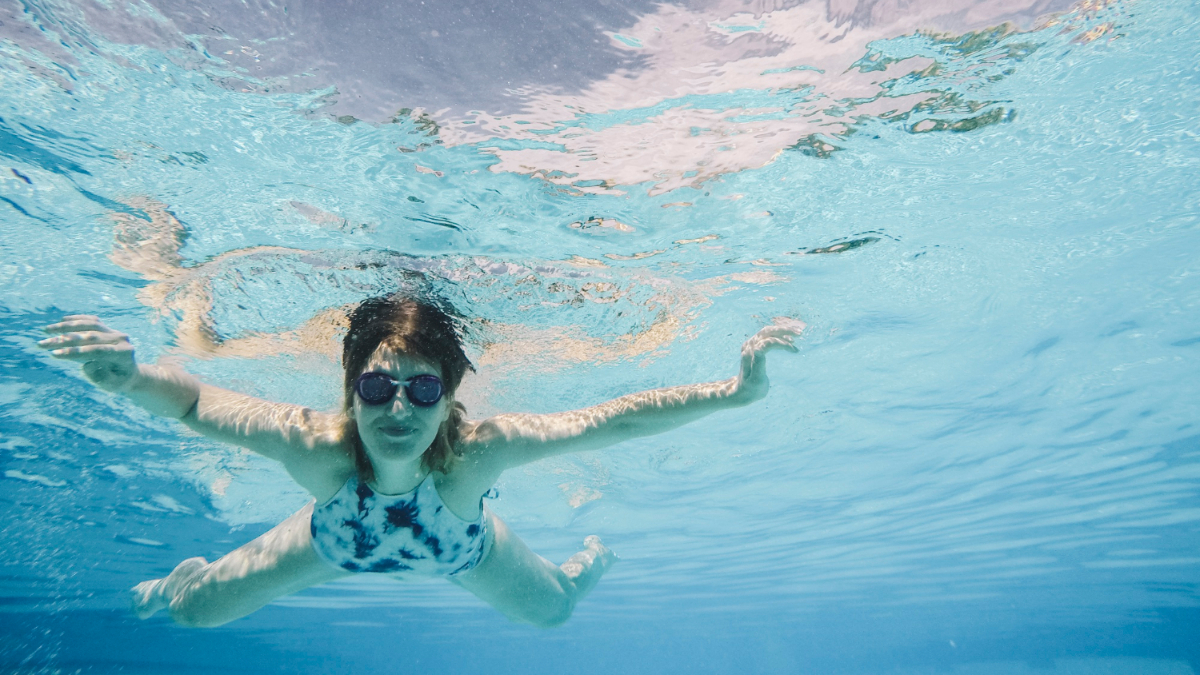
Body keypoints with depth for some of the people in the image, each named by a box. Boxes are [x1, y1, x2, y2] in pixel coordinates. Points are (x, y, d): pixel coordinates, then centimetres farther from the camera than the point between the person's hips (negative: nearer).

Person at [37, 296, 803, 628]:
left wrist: (734, 391, -57)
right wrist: (132, 377, -55)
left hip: (458, 547, 0)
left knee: (552, 609, 18)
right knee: (195, 610, 11)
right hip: (339, 537, 1)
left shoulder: (476, 450, -48)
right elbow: (196, 400, -33)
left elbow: (609, 418, -50)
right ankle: (178, 579, 55)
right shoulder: (315, 445, -44)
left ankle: (592, 556, 58)